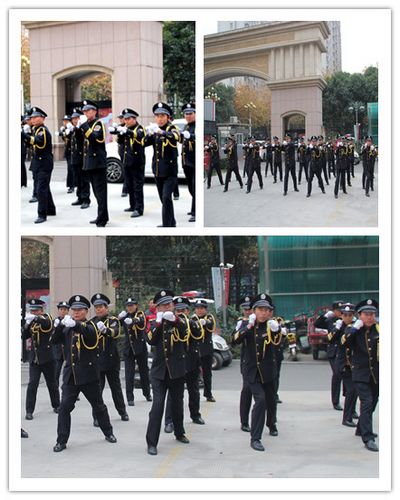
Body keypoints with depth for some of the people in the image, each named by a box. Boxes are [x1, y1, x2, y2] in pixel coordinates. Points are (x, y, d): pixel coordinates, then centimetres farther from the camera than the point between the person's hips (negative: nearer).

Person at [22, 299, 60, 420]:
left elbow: (47, 323, -32)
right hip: (34, 358, 3)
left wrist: (35, 318, -49)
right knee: (32, 384, -5)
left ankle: (56, 405, 28)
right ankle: (29, 411, -4)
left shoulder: (47, 318, -7)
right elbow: (24, 336, 3)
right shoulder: (31, 322, 9)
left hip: (47, 358, -3)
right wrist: (27, 325, -16)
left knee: (52, 383, 10)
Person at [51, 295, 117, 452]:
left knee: (98, 406, 10)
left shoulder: (90, 326, -3)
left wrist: (76, 324, -46)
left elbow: (90, 332, -27)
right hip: (70, 374, 3)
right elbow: (54, 340, -2)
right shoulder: (67, 329, 11)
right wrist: (60, 325, -19)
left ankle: (108, 432, 29)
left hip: (88, 374, -3)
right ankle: (62, 440, 1)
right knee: (64, 407, -5)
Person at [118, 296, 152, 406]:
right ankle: (130, 398, -6)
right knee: (129, 373, -6)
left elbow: (141, 321, -28)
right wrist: (119, 318, -20)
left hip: (140, 346, -2)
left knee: (144, 370, 12)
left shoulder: (140, 314, -5)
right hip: (128, 347, 2)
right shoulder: (124, 316, 7)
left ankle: (147, 393, 31)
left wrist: (132, 321, -50)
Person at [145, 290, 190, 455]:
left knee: (177, 403, 15)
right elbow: (151, 341, -14)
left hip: (177, 369, 1)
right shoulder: (154, 324, 4)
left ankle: (179, 433, 36)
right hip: (159, 370, -1)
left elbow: (186, 333, -21)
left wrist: (174, 319, -35)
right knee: (157, 404, -10)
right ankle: (151, 442, -9)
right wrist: (159, 322, -22)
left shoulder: (179, 321, 1)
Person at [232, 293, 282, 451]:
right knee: (260, 399, -17)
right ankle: (255, 438, -13)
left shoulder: (272, 325, -5)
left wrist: (275, 330, -44)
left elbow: (278, 341, -24)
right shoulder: (247, 324, -3)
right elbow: (236, 340, -19)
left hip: (268, 369, 2)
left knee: (270, 400, 16)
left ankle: (271, 424, 48)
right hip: (252, 369, -2)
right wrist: (248, 326, -32)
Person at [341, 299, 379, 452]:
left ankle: (361, 429, 39)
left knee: (371, 403, 17)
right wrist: (354, 327, -25)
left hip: (377, 374, 3)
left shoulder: (379, 329, -1)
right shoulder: (353, 329, -5)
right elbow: (345, 341, -22)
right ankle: (368, 439, -14)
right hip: (361, 373, -3)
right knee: (367, 402, -15)